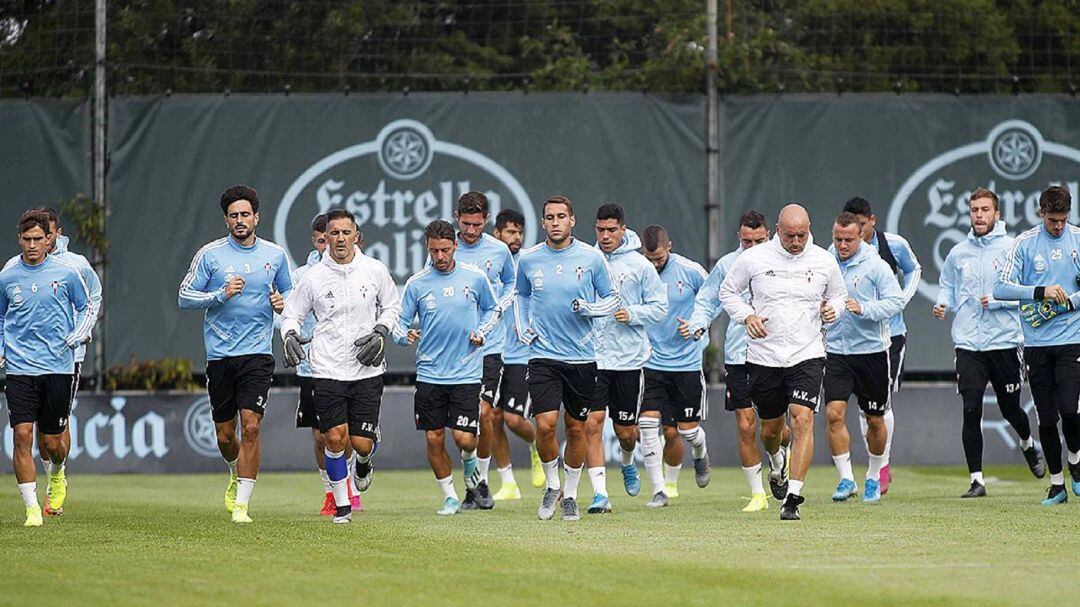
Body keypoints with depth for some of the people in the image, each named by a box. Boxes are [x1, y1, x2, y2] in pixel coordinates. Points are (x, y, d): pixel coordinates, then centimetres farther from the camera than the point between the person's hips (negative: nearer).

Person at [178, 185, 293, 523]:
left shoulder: (275, 255, 7)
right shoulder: (210, 254, 1)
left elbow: (287, 292, 21)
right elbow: (185, 297, 0)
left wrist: (282, 303, -2)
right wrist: (221, 294, -14)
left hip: (257, 355, 0)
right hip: (220, 355, 1)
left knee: (250, 428, -14)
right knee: (224, 435, 8)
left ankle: (241, 503, -9)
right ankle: (236, 473, 41)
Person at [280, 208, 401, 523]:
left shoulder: (374, 270, 1)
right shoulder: (313, 277, -1)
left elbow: (392, 305, 16)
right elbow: (292, 314, 9)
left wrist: (381, 332, -1)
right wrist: (290, 337, -12)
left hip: (367, 369, 0)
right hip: (327, 370, 0)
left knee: (361, 442, -4)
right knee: (335, 438, -7)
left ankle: (364, 463, 35)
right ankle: (341, 505, 11)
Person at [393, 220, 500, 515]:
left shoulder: (475, 278, -2)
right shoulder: (416, 284, -2)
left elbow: (491, 309, 15)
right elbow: (400, 322, 4)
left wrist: (482, 332, -3)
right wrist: (405, 335, -18)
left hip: (467, 372, -1)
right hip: (429, 374, 1)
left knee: (464, 438, -10)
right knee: (434, 439, 2)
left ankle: (469, 459, 27)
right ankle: (449, 497, 20)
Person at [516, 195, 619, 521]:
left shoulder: (591, 258, -2)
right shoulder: (528, 259, 2)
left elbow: (612, 299, 7)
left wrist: (589, 308, -13)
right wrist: (523, 327, 8)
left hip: (582, 356, 0)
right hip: (543, 356, 0)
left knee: (576, 428, 7)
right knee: (545, 424, -15)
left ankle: (570, 494, 25)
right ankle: (551, 486, 7)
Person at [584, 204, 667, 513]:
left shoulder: (639, 265, -2)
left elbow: (659, 307, 1)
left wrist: (632, 313, -15)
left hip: (629, 359, -1)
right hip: (592, 357, 1)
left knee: (626, 431, 9)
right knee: (591, 424, -12)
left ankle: (627, 463, 44)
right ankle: (600, 493, -8)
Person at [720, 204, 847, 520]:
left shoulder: (824, 261, 2)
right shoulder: (753, 259, -3)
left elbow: (839, 294, 19)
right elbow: (728, 292, 10)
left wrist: (833, 309, -3)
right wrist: (747, 316, -8)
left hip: (807, 355, -1)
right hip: (764, 356, 1)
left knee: (802, 420, -18)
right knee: (771, 428, 13)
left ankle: (793, 497, -17)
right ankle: (777, 465, 49)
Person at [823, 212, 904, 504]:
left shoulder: (875, 265, -8)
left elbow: (895, 301, -14)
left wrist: (863, 309, -26)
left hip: (871, 351, -2)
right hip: (836, 352, 2)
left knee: (875, 420, 9)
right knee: (834, 414, -13)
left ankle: (874, 477, 28)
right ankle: (846, 479, -5)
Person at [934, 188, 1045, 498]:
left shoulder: (1011, 248, -2)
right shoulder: (958, 253, 8)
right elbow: (947, 285, 20)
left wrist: (996, 301, -16)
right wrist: (942, 304, -1)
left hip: (1005, 341, -2)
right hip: (968, 343, 2)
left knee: (1010, 409, 11)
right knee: (971, 411, -8)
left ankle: (1028, 445, 45)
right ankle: (976, 480, -2)